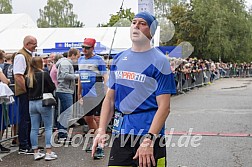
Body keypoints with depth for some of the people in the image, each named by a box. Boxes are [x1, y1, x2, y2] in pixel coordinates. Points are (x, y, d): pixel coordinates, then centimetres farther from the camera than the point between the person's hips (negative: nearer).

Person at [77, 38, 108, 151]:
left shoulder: (98, 60, -8)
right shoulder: (80, 60, 13)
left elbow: (105, 77, -11)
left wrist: (107, 93, -21)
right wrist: (79, 93, 21)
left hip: (97, 94, -7)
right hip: (86, 95, 7)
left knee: (98, 118, -5)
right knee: (87, 118, 15)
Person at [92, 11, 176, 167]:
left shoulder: (159, 61, -6)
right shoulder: (119, 59, 11)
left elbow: (164, 107, -12)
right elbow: (110, 98, 14)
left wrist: (148, 141, -19)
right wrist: (101, 131, 4)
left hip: (150, 136, -5)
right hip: (121, 134, 5)